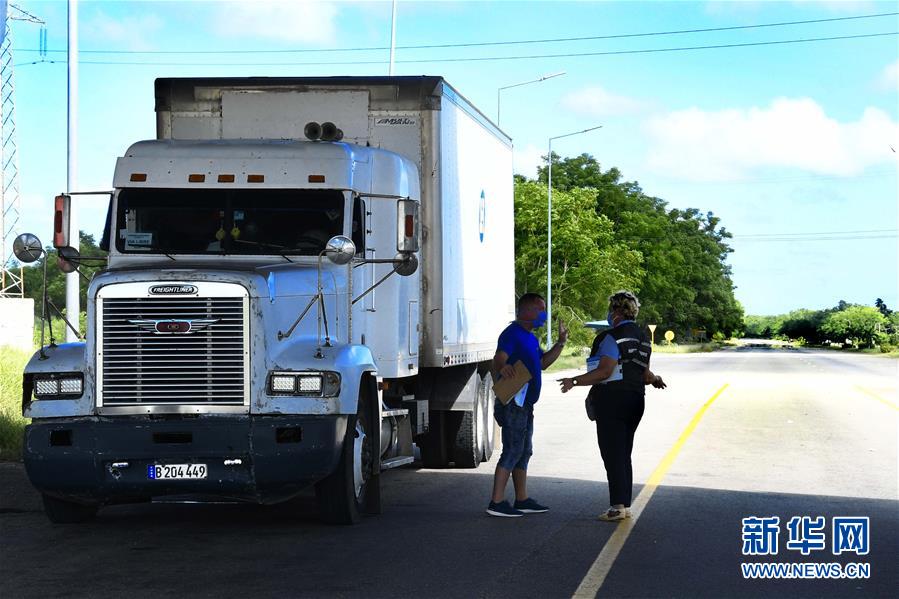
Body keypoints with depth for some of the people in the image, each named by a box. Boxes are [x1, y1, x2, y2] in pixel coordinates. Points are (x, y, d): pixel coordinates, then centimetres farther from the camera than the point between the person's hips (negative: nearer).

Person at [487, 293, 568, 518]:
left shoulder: (530, 338, 18)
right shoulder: (512, 334, -14)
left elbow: (543, 363, 26)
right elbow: (499, 357, -29)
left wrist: (560, 343, 17)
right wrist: (501, 368, -51)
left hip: (525, 404, 11)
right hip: (513, 403, -11)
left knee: (524, 452, 15)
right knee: (512, 451, -12)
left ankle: (522, 500, 22)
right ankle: (497, 503, -11)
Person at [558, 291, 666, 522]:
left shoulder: (612, 337, -13)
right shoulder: (643, 338, 12)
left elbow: (604, 372, -21)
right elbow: (645, 374, 15)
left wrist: (574, 381, -22)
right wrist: (655, 380, 37)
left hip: (613, 399, -8)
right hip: (635, 401, 8)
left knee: (612, 453, -6)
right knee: (624, 455, 13)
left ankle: (618, 506, -10)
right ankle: (625, 504, 14)